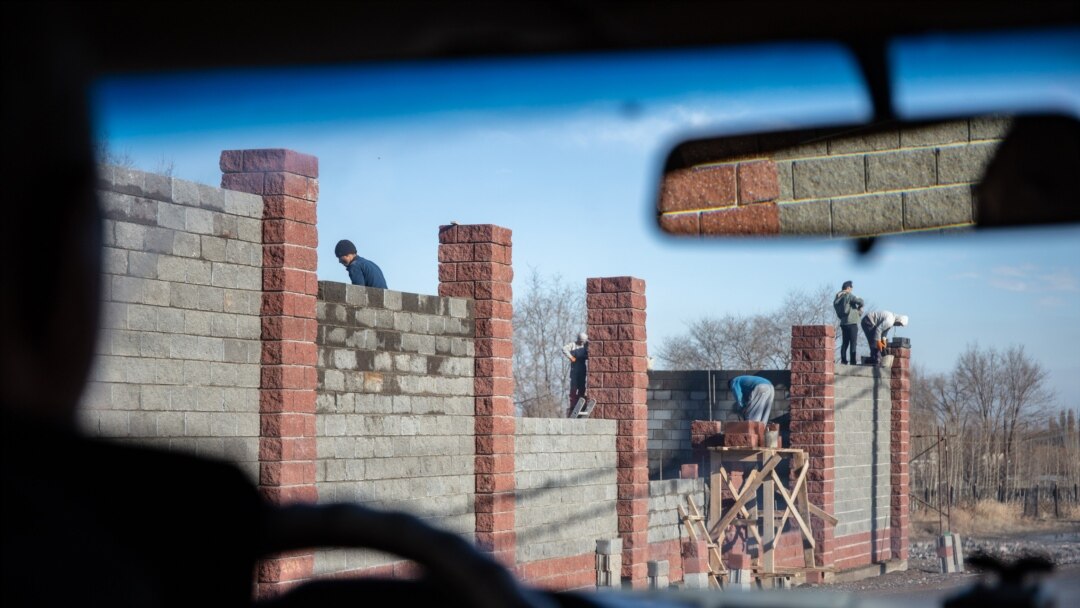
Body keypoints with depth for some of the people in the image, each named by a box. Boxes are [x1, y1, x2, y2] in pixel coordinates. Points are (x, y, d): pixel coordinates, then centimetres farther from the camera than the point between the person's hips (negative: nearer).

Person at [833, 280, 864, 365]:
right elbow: (859, 301, -21)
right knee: (853, 342, -5)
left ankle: (843, 360, 7)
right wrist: (860, 307, 4)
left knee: (845, 342, 11)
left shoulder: (838, 298, 12)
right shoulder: (849, 295, -10)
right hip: (851, 322, -7)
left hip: (843, 322, 7)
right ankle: (853, 360, -9)